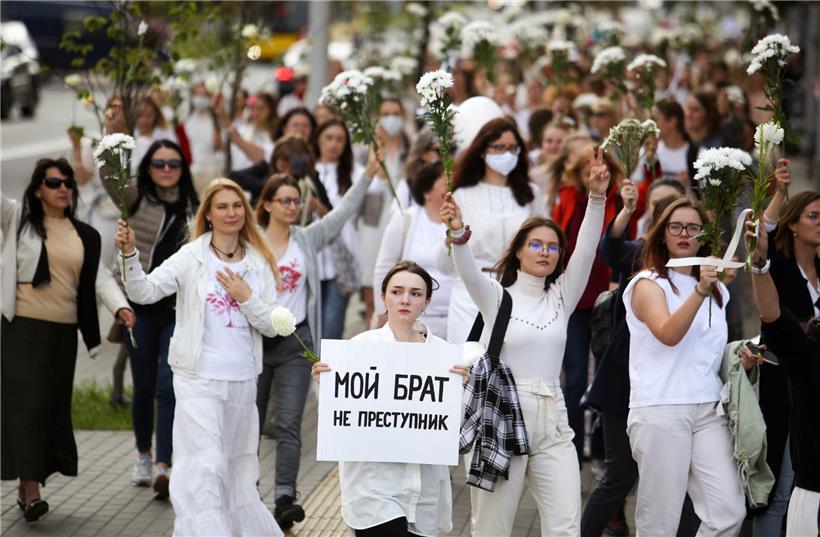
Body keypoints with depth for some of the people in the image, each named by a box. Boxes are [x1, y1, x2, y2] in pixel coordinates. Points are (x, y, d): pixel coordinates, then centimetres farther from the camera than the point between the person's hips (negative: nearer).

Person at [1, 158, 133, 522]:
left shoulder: (86, 236, 10)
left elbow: (101, 278, 4)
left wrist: (120, 306, -15)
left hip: (64, 332, 4)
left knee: (54, 406, 7)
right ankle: (30, 490, -12)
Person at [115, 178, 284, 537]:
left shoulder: (259, 263, 7)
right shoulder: (191, 258, -5)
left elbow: (271, 326, 6)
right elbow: (144, 291, -16)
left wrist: (246, 298, -10)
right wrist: (129, 254, -31)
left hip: (242, 382, 5)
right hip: (199, 380, -4)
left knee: (236, 467, 15)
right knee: (205, 468, -14)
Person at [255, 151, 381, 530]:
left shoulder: (307, 240, 6)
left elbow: (343, 212, -1)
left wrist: (368, 174, -11)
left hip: (295, 342, 1)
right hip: (255, 340, -1)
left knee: (289, 425, -6)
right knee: (249, 423, 8)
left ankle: (284, 499, -13)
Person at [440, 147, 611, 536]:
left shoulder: (561, 297, 12)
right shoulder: (497, 296, 4)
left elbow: (586, 251, -2)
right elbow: (469, 272, -16)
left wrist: (597, 198, -17)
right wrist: (459, 234, -37)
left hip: (552, 421, 3)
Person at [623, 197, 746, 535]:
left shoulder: (718, 290, 17)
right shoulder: (648, 284, 1)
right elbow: (668, 334, -18)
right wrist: (700, 291, -29)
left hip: (708, 409, 5)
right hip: (660, 409, -5)